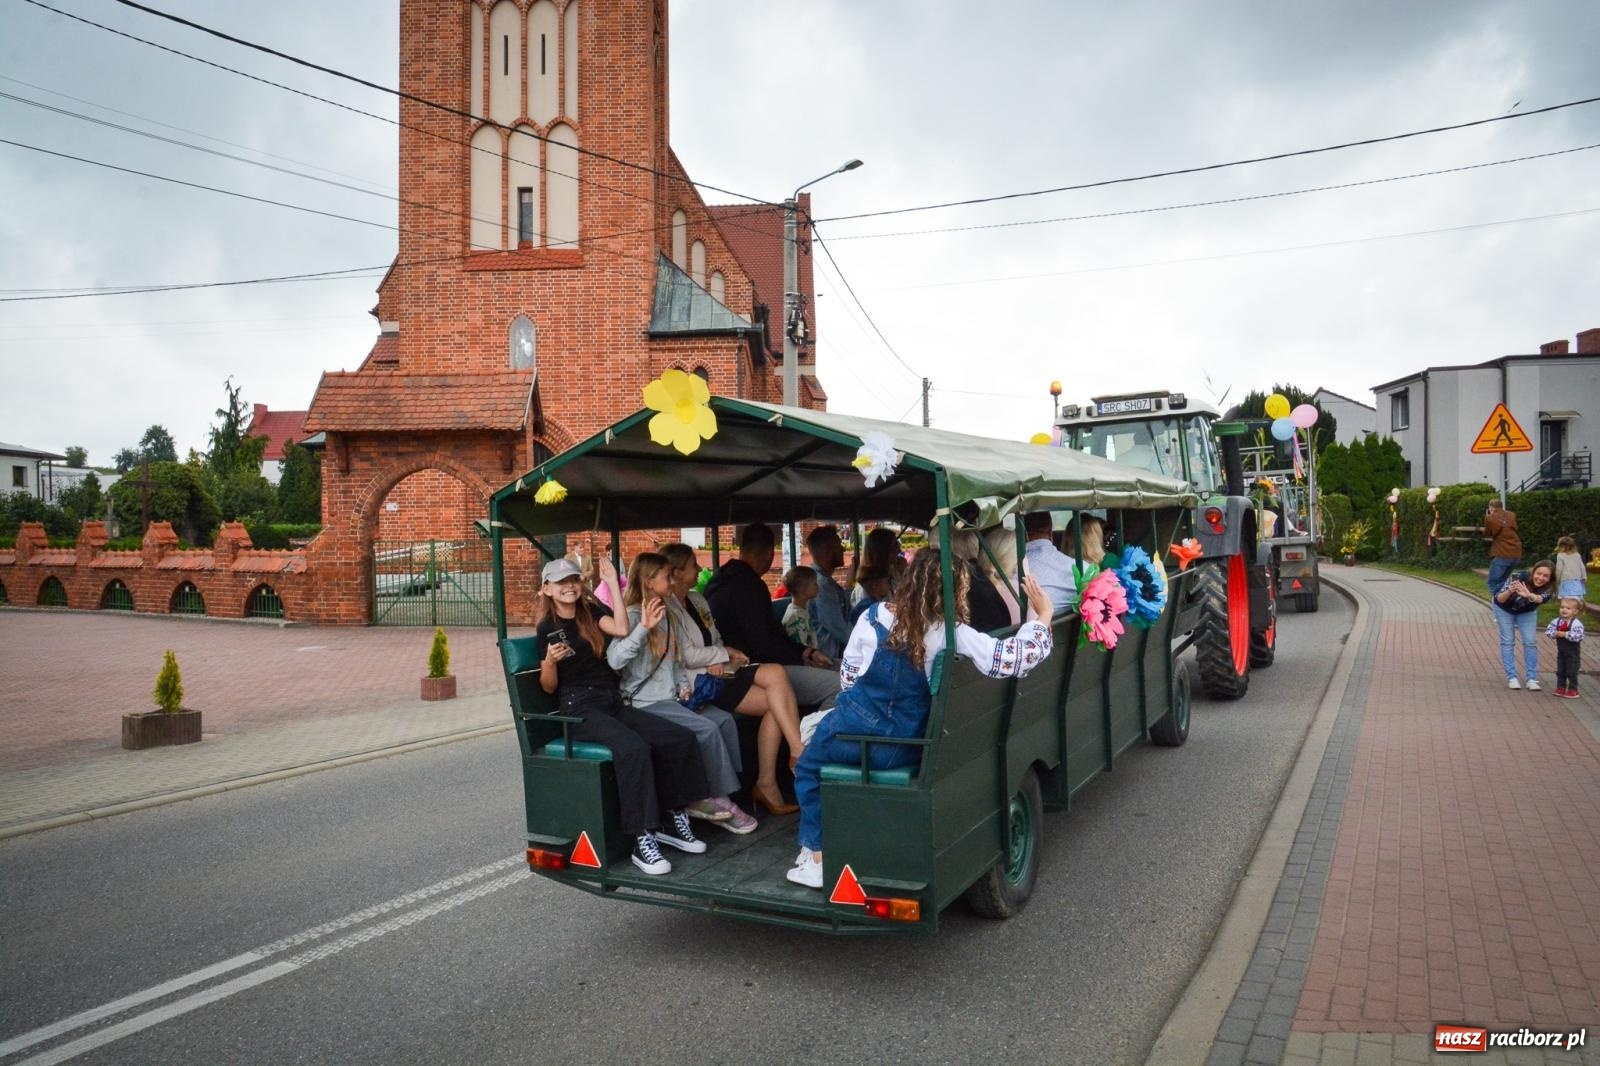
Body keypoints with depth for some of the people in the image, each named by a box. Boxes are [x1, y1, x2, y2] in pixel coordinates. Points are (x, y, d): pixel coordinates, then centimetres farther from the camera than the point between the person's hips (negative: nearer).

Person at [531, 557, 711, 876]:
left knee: (681, 738, -14)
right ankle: (643, 839, -27)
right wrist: (550, 661, -20)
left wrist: (613, 583, -6)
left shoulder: (591, 612, 13)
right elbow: (548, 687, 1)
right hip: (578, 710, -5)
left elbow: (622, 628, -9)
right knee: (634, 748, -34)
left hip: (613, 703, 5)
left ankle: (673, 817, 1)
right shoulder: (547, 627, 2)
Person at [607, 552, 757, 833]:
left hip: (672, 697, 8)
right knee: (707, 728, -22)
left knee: (724, 719, -12)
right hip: (647, 702, -8)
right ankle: (718, 799, -8)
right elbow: (614, 660, -24)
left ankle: (718, 798, -11)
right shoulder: (633, 616, -8)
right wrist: (643, 628, -32)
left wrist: (685, 685, 8)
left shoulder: (668, 616, 18)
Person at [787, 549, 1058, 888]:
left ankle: (816, 857, 21)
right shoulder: (953, 634, -14)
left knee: (808, 769, 27)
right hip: (905, 750, 2)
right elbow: (1015, 657, -19)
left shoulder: (874, 617, -7)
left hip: (856, 730, -1)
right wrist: (1042, 615, -4)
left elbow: (848, 673, 4)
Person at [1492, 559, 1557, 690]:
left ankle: (1532, 679, 0)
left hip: (1527, 612, 2)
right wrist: (1509, 591, -61)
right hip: (1505, 608, -2)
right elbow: (1499, 599, -39)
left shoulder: (1548, 589, -28)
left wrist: (1529, 596, -74)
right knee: (1507, 641, -6)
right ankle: (1511, 678, -2)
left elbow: (1540, 599, -52)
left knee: (1531, 642, -6)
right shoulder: (1519, 577, -36)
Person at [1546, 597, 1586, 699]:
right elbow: (1548, 630, -2)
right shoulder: (1557, 621, -2)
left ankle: (1573, 690, 13)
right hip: (1561, 651, 6)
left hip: (1573, 652, -6)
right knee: (1560, 671, 13)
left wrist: (1565, 634, -28)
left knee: (1572, 672, 1)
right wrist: (1556, 634, -21)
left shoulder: (1576, 623, -19)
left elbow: (1578, 636, -28)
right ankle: (1561, 688, 24)